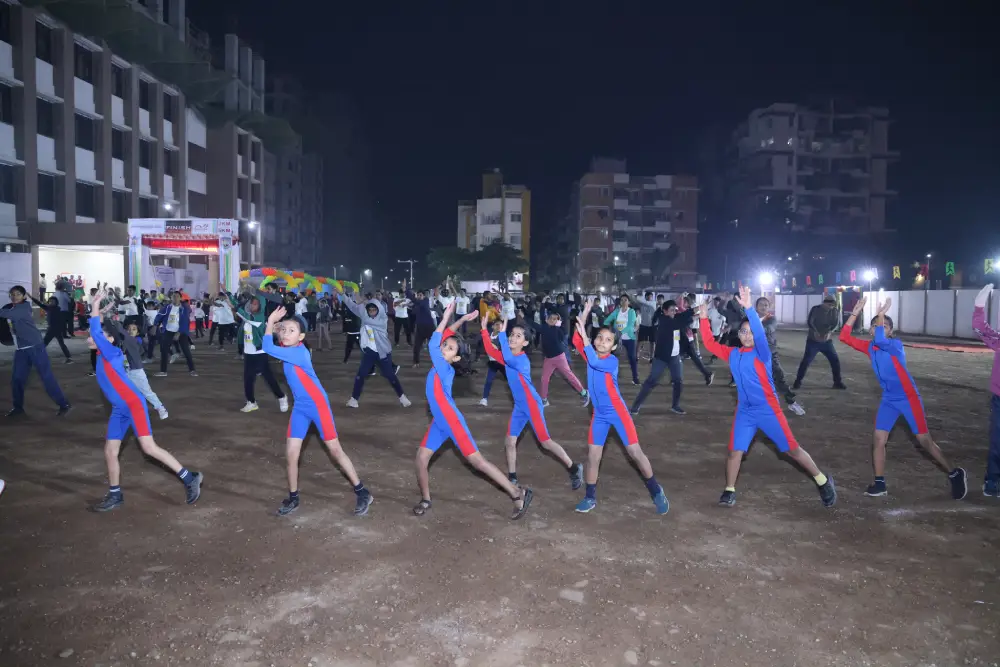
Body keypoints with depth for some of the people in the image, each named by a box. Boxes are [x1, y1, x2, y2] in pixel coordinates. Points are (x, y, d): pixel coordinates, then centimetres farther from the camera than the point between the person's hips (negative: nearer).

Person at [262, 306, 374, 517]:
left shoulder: (299, 352, -24)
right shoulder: (287, 349, 0)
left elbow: (268, 348, -30)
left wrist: (270, 321, -18)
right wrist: (274, 325, 0)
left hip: (318, 405, -7)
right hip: (300, 407, 7)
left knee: (335, 450, -2)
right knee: (291, 453, 4)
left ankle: (362, 493, 9)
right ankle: (293, 498, 21)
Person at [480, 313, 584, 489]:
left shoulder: (522, 359, -23)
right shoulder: (509, 357, 3)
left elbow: (507, 358, -43)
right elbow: (491, 351, 4)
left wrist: (501, 333, -39)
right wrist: (484, 329, -4)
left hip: (532, 405, -8)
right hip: (519, 406, 8)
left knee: (545, 442, -1)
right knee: (510, 442, 8)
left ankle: (574, 468, 14)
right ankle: (512, 477, 22)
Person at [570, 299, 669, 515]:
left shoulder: (612, 361, -15)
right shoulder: (592, 355, 1)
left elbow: (595, 362, -34)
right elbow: (576, 341, -11)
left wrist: (585, 335, -33)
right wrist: (583, 318, -20)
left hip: (617, 412, -5)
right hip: (599, 414, 5)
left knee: (635, 452, -2)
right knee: (593, 456, 4)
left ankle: (656, 491, 15)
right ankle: (590, 497, 17)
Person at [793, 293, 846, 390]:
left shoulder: (835, 312, 2)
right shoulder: (815, 309, -7)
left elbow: (836, 324, -12)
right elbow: (810, 322, -18)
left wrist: (829, 332, -33)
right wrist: (815, 331, -38)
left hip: (827, 341, 3)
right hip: (813, 341, -3)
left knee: (835, 360, 1)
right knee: (805, 361, -8)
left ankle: (837, 382, 15)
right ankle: (798, 382, -1)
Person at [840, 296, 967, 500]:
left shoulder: (896, 345, -18)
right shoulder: (869, 347, -1)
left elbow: (880, 340, -40)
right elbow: (845, 337, -6)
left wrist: (881, 315, -29)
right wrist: (856, 312, -12)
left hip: (909, 398, -6)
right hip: (888, 400, 6)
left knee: (924, 441, 2)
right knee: (878, 440, -1)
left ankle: (955, 474, 22)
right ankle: (879, 483, 9)